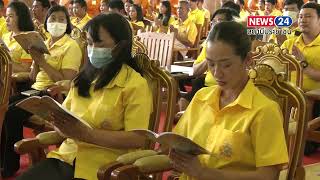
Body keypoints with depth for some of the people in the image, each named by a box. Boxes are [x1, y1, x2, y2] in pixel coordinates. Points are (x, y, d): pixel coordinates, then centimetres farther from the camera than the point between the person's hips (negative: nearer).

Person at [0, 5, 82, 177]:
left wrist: (42, 61, -16)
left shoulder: (71, 46, -6)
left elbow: (66, 81, -16)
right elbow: (33, 77, 14)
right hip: (36, 89, 7)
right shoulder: (43, 44, 15)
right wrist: (35, 60, -5)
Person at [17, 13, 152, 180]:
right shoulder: (83, 78, 16)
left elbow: (137, 139, -14)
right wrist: (63, 126, -7)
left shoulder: (135, 84, -7)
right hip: (68, 156, 6)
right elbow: (64, 116, 17)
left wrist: (85, 133, -21)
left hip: (102, 166, -5)